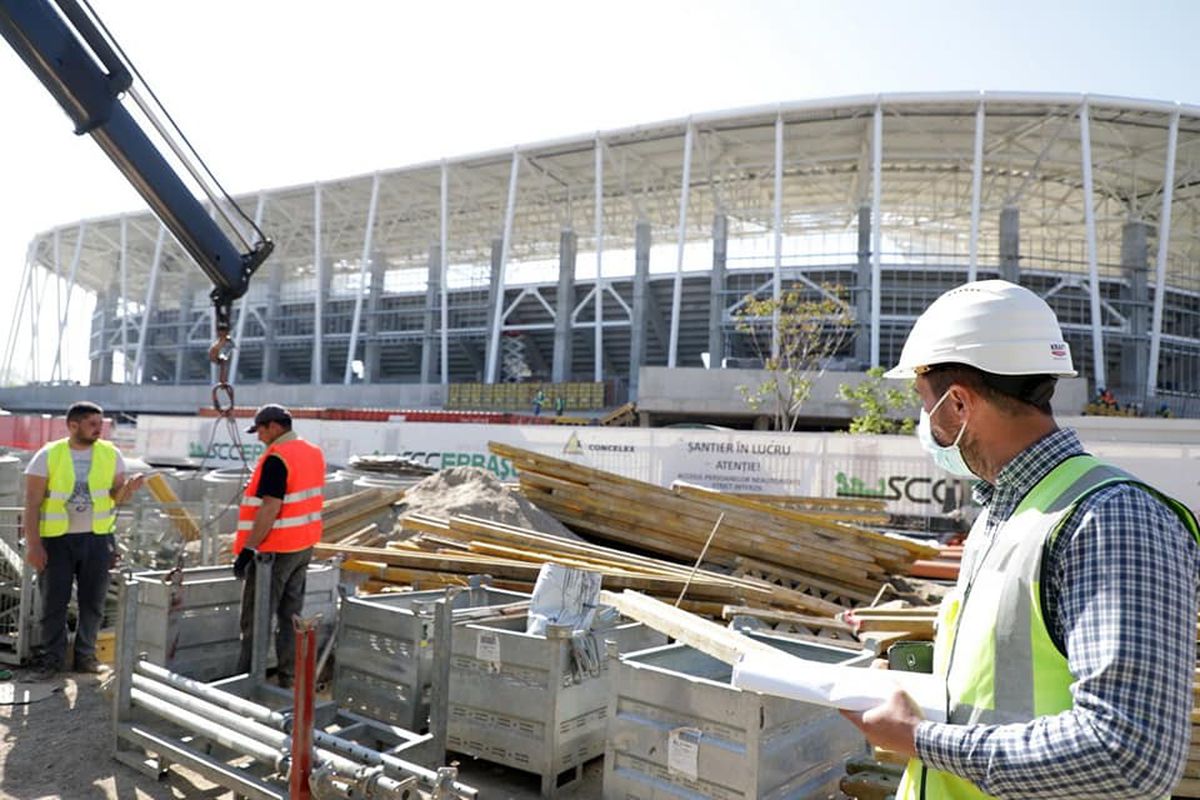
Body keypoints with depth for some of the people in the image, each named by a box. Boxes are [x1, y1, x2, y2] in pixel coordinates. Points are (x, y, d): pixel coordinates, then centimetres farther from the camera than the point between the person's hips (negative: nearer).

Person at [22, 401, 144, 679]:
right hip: (56, 539, -2)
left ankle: (85, 655, 23)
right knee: (53, 602, 6)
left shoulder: (111, 453, 1)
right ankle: (52, 657, 21)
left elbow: (115, 497, 5)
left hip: (97, 538, 2)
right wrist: (33, 544, -12)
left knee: (93, 601, 9)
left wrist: (128, 488, -18)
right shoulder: (48, 455, -5)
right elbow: (32, 504, -6)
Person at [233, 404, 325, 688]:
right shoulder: (314, 453, 9)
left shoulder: (277, 459, -18)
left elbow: (270, 509, -24)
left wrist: (248, 549, -21)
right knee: (291, 616, 14)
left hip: (275, 549, -8)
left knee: (256, 619, 2)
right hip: (304, 546, 9)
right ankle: (289, 678, 19)